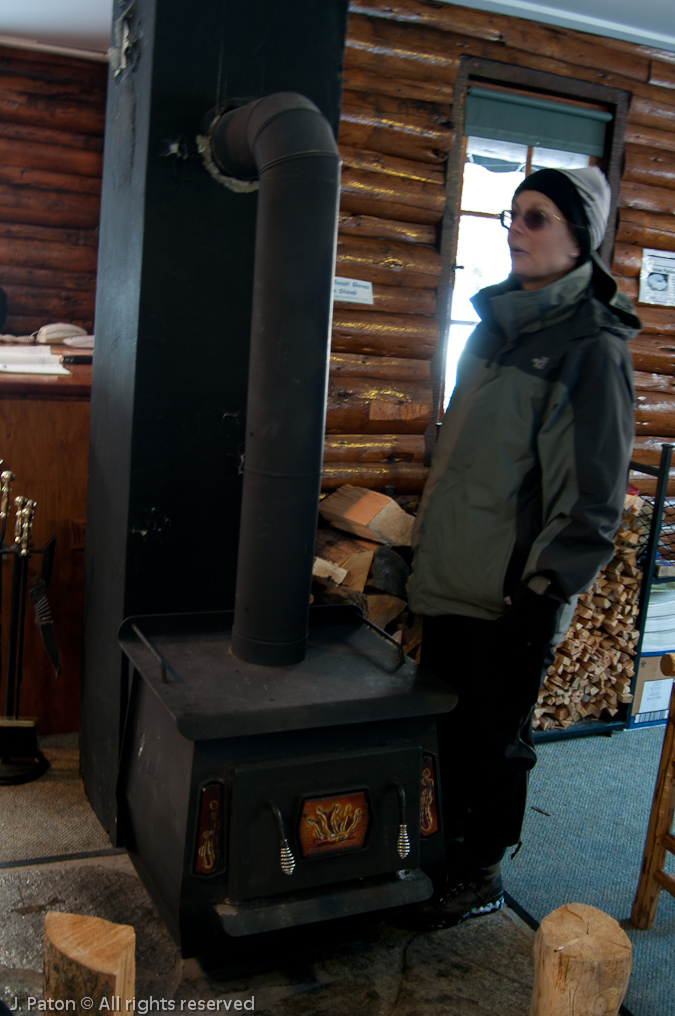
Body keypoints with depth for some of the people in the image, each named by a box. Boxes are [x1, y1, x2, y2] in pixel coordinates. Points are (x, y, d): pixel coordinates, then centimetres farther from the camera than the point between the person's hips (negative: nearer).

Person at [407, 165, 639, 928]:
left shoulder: (590, 345, -13)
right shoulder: (497, 324, 11)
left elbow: (591, 492, -15)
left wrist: (544, 592, -16)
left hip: (513, 592, -7)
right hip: (450, 578, 7)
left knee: (494, 736, 8)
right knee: (444, 725, 18)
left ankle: (483, 874, 29)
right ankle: (447, 849, 39)